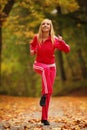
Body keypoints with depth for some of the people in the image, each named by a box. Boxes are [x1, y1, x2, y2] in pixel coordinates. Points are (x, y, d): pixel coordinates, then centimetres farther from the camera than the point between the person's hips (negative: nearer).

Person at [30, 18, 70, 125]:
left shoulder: (54, 39, -10)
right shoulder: (36, 37, -4)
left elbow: (67, 50, -10)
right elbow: (32, 44, 19)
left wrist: (62, 42, -27)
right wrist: (32, 51, -2)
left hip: (51, 67, 1)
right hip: (38, 65, -1)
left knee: (49, 93, -1)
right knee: (45, 69, -40)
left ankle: (44, 117, 8)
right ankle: (44, 94, -41)